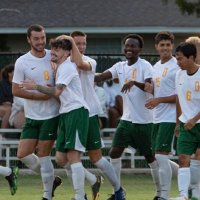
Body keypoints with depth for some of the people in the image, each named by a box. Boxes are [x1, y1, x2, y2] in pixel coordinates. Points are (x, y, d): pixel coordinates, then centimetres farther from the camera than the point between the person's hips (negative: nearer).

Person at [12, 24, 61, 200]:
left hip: (51, 115, -2)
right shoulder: (22, 62, -5)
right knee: (23, 154, 0)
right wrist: (39, 95, -15)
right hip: (31, 117, 2)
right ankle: (51, 180, 21)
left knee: (43, 154, -3)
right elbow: (16, 90, -7)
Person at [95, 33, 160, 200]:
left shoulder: (145, 66, -11)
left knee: (150, 157, 3)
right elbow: (100, 77, -1)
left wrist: (134, 82, -40)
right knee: (115, 152, -2)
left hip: (144, 120, -6)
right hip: (127, 119, 6)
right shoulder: (120, 66, 7)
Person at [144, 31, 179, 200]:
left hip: (170, 118, -9)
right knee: (157, 158, 10)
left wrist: (159, 100, -18)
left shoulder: (177, 66, -10)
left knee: (161, 155, -13)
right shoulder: (156, 67, 16)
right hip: (157, 118, 9)